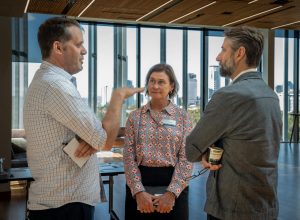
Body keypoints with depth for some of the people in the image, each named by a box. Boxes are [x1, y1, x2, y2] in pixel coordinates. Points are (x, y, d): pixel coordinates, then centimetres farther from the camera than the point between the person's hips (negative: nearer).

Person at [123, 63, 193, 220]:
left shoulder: (182, 117, 1)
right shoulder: (135, 117, 4)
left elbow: (186, 158, -4)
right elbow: (129, 157, -1)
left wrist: (171, 193, -13)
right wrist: (139, 191, -12)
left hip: (173, 186, -1)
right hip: (139, 186, 1)